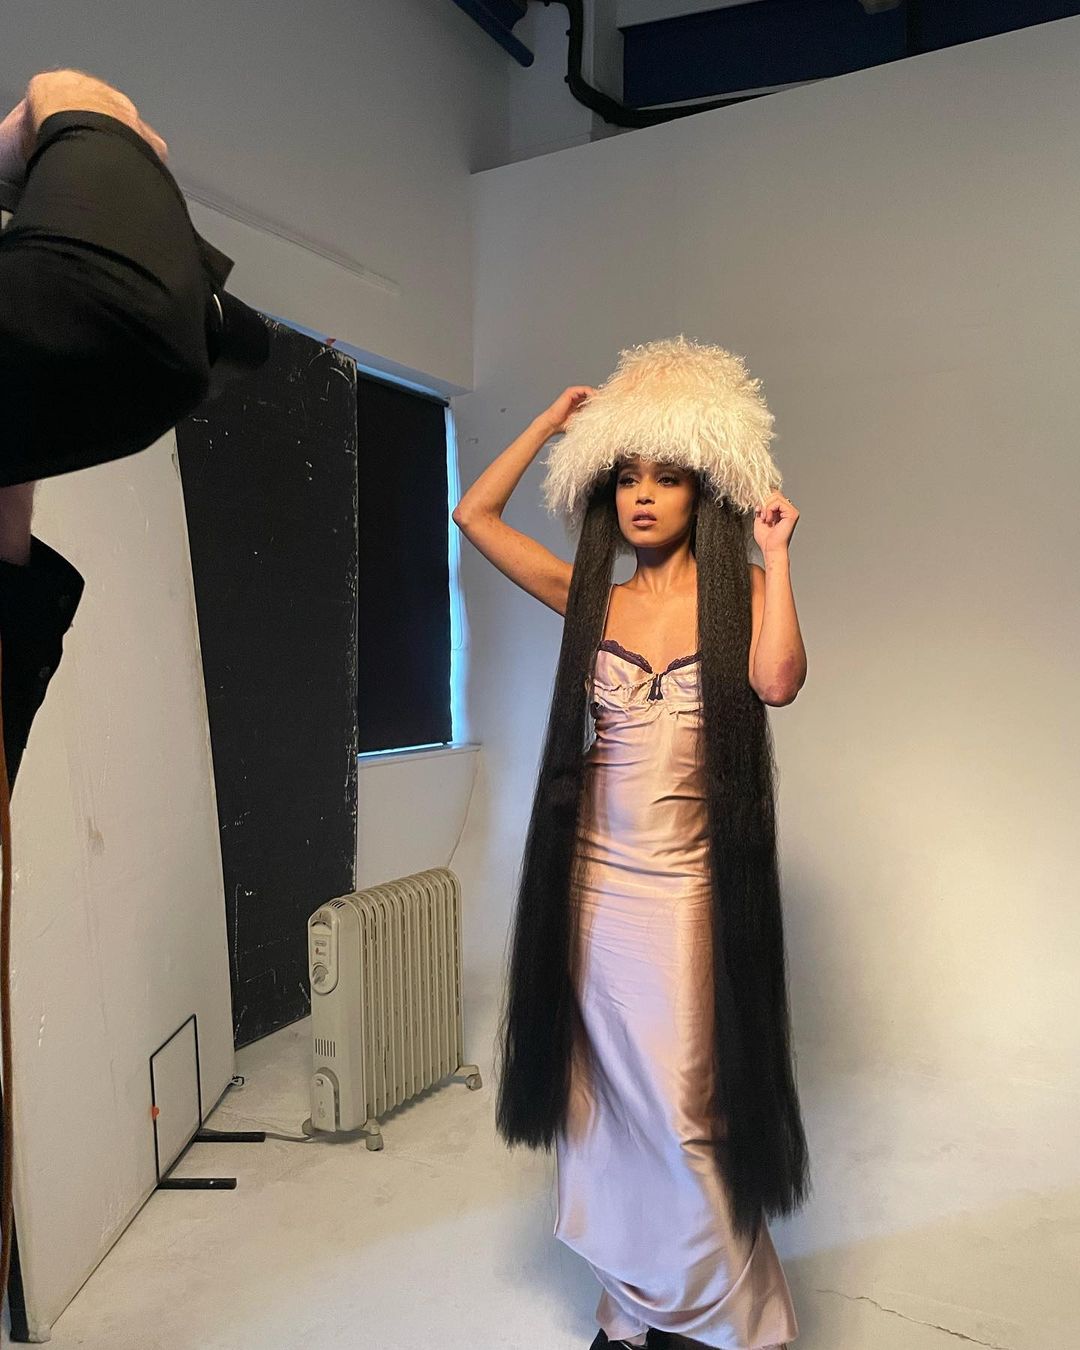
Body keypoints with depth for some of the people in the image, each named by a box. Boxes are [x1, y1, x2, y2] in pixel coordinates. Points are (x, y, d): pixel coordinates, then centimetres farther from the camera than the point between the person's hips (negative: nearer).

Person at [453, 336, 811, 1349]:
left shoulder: (738, 589, -1)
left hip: (691, 884, -3)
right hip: (595, 875, 3)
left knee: (685, 1107, 3)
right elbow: (474, 514, 8)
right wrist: (554, 423, 11)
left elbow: (778, 681, -21)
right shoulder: (590, 596, 6)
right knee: (608, 1097, 13)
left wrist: (775, 552, -14)